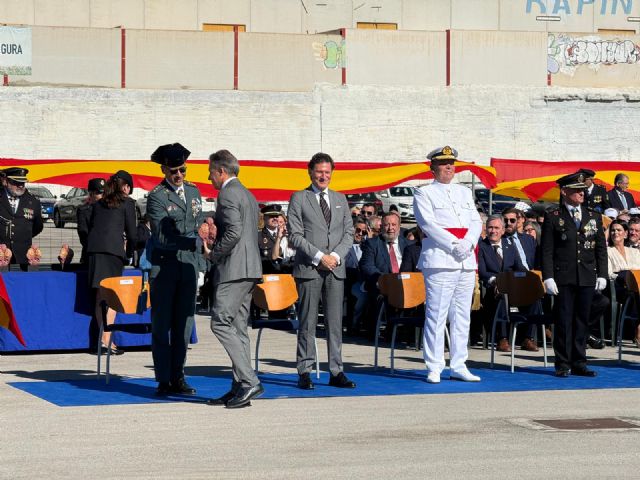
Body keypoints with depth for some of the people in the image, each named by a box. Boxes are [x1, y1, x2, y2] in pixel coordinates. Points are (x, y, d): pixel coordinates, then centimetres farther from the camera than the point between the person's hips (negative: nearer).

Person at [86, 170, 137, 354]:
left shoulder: (98, 204, 21)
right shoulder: (127, 203, 6)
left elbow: (90, 228, 20)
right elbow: (131, 233, 6)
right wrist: (129, 254, 19)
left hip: (93, 249, 5)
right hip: (113, 249, -5)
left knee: (99, 297, 8)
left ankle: (103, 337, 10)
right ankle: (107, 339, -10)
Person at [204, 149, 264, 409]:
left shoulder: (227, 194, -10)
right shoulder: (247, 195, 21)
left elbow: (234, 231, -22)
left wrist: (213, 254, -10)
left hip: (233, 269, -10)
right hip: (249, 270, 10)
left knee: (221, 323, -11)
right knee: (237, 327, 9)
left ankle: (249, 381, -17)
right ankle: (240, 388, 8)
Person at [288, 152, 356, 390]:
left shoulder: (340, 199, 16)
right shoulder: (299, 199, 2)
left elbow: (349, 233, 13)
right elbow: (295, 235, -5)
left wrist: (336, 255, -5)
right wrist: (319, 256, -12)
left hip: (336, 269, 4)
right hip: (308, 268, -4)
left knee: (335, 321, 3)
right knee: (308, 322, -3)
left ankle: (336, 372, 6)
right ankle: (304, 372, 0)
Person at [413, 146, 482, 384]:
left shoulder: (464, 192, 20)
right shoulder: (424, 193, 3)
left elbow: (476, 222, 12)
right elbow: (428, 224, -9)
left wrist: (467, 243, -8)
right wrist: (454, 244, -16)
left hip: (467, 263, 6)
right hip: (440, 262, -6)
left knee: (462, 317, 7)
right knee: (436, 316, -8)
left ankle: (459, 366, 13)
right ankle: (434, 368, -4)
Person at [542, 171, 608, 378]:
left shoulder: (594, 217, 13)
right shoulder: (553, 217, 1)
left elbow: (601, 248, 14)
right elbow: (547, 250, -2)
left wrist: (602, 275, 6)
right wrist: (548, 277, -10)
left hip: (587, 278, 3)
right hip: (563, 278, -3)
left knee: (582, 321, 7)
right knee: (564, 321, -2)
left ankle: (579, 364, 13)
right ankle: (563, 365, 4)